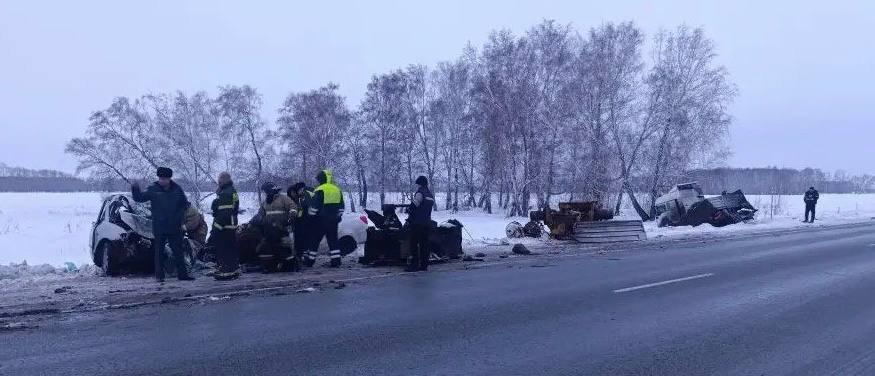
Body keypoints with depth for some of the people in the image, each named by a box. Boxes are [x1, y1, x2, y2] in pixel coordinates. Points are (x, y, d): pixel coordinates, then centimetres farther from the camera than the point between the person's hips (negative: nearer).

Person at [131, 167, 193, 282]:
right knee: (159, 252, 4)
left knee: (178, 251, 8)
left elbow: (185, 204, 13)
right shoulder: (153, 189, -2)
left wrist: (179, 216, 1)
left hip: (175, 228, 2)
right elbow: (139, 198, -3)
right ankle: (159, 275, 11)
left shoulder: (177, 189, 4)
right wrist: (135, 189, -20)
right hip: (159, 228, -2)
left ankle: (182, 273, 14)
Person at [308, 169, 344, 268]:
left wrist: (311, 215, 2)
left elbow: (314, 206, -11)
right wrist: (339, 217, 23)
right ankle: (336, 261, 1)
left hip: (321, 220, -5)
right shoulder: (337, 190, 11)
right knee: (333, 240, 7)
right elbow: (341, 207, 17)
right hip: (333, 220, 6)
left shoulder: (320, 190, -11)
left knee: (315, 240, 4)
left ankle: (310, 260, 10)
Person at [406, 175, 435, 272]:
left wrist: (409, 216, 0)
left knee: (414, 244, -4)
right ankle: (424, 265, 11)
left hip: (417, 223, -8)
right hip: (427, 223, 8)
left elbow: (414, 206, -16)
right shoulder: (430, 195, 17)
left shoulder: (420, 193, -10)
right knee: (424, 244, 10)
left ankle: (414, 265, -5)